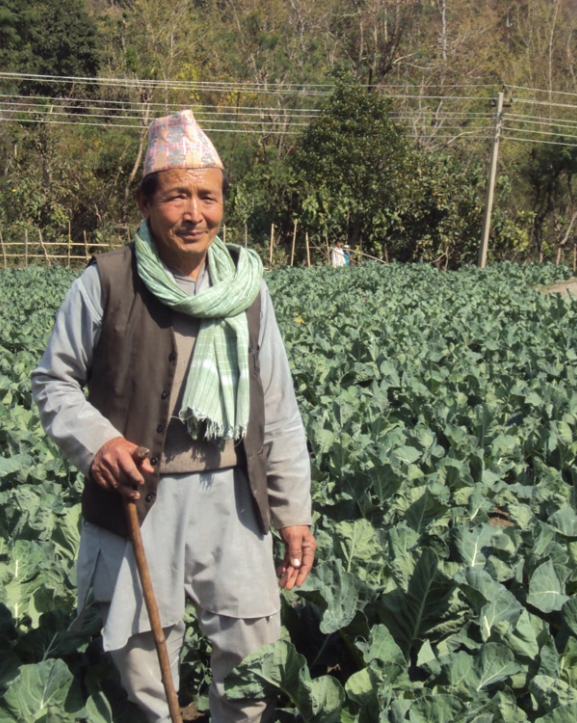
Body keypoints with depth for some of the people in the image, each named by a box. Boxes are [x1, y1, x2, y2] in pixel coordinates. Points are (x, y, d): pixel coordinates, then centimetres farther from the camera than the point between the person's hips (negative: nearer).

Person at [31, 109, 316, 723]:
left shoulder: (246, 287, 3)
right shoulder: (104, 283, -7)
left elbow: (277, 412, 6)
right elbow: (52, 381, 3)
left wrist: (294, 511, 5)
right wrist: (94, 441, -17)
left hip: (231, 495, 3)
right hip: (137, 498, -2)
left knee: (256, 653, 9)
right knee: (143, 652, 10)